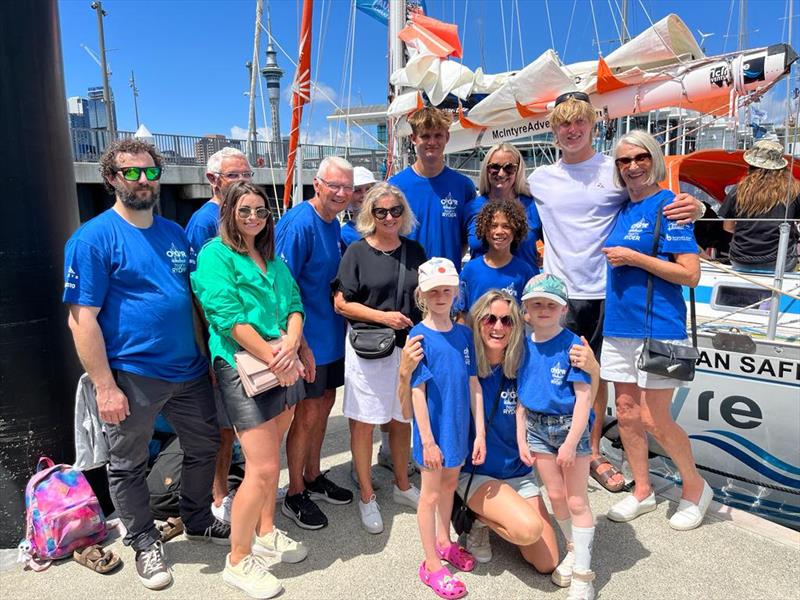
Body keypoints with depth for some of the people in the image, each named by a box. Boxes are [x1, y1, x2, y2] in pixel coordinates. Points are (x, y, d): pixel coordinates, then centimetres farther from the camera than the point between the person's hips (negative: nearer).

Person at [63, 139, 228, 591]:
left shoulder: (175, 232, 8)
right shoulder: (94, 238, -10)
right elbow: (82, 317, -14)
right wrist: (105, 386, -17)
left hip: (190, 370, 6)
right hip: (133, 377, -5)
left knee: (205, 448, 18)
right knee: (128, 466, 12)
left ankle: (199, 520, 41)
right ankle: (145, 542, 35)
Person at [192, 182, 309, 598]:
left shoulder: (272, 258, 15)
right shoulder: (215, 255, -7)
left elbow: (294, 305, 7)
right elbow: (230, 319, -17)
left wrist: (290, 346, -13)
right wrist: (274, 360, -19)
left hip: (284, 369, 7)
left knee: (269, 458, 17)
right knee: (263, 469, -5)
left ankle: (265, 533, 37)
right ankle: (238, 561, 14)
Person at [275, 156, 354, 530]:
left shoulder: (334, 225, 8)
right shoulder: (299, 223, -19)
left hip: (331, 333, 9)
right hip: (308, 338, -8)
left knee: (324, 403, 17)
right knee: (307, 413, 1)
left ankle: (313, 477, 36)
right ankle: (295, 495, 20)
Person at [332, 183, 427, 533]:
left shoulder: (415, 251, 8)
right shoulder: (357, 252, -4)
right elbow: (341, 303, -6)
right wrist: (382, 316, -16)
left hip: (409, 347, 4)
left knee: (402, 421, 16)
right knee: (363, 422, 4)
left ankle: (402, 485, 36)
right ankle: (367, 497, 22)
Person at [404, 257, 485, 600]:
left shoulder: (463, 333, 0)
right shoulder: (419, 336, -16)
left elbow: (473, 385, 2)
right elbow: (418, 392, -17)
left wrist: (480, 433, 1)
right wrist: (427, 440, -17)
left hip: (458, 425, 6)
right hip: (434, 428, -5)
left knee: (449, 484, 23)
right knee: (430, 494, 10)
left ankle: (443, 542, 45)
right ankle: (432, 565, 26)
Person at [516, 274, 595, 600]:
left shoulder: (572, 344, -15)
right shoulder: (524, 346, 1)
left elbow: (584, 396, -16)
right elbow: (521, 396, 7)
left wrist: (571, 442, -18)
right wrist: (521, 437, 4)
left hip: (570, 425, -5)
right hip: (537, 427, 5)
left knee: (576, 501, 5)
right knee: (555, 496, 16)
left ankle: (583, 573, 19)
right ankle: (573, 550, 39)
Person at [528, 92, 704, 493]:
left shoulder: (615, 171, 0)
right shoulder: (539, 179, 6)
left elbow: (659, 205, 3)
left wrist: (693, 207, -18)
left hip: (603, 292, -1)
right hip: (557, 292, 1)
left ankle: (593, 454, 28)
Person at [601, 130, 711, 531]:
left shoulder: (667, 205, -9)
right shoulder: (621, 209, 12)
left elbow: (690, 275, -14)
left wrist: (632, 257, -16)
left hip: (659, 326, -7)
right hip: (619, 325, 7)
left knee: (654, 420, -1)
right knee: (626, 414, 12)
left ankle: (695, 488, 25)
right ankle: (642, 492, 29)